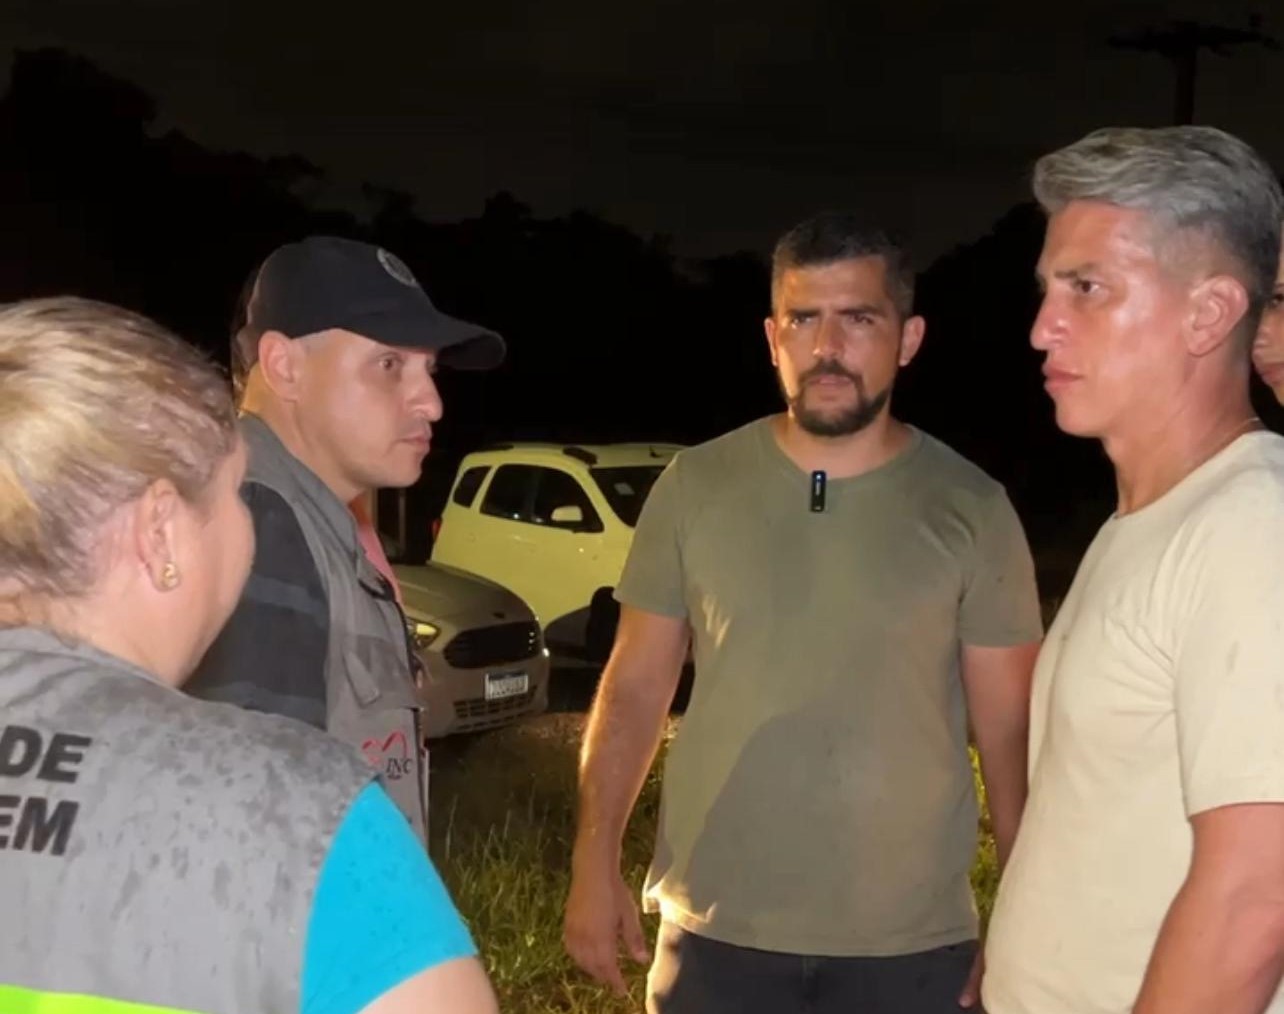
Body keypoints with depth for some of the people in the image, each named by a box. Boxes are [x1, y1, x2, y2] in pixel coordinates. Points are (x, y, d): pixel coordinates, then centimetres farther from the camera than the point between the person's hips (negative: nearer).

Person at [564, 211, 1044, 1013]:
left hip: (912, 945, 0)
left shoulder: (971, 509, -5)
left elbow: (1012, 731, -2)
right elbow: (635, 688, 3)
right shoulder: (695, 487, -2)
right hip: (715, 932, 1)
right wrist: (596, 865, -1)